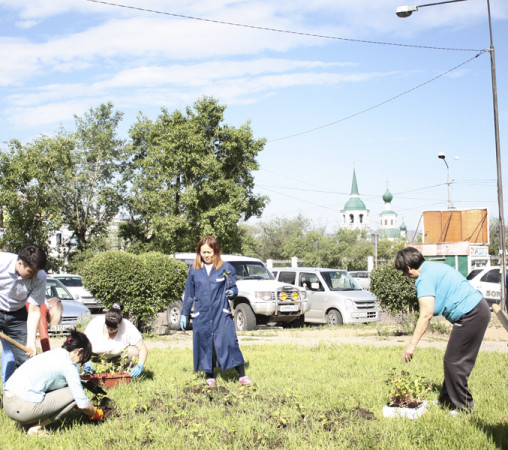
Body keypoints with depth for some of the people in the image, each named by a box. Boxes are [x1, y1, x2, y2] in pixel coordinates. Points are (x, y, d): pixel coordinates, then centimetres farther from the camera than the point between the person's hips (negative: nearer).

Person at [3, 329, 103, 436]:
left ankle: (27, 423, 12)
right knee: (73, 394, -1)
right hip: (22, 408, -9)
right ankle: (36, 427, -3)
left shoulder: (52, 354, 18)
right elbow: (82, 403, -6)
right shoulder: (69, 365, -7)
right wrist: (96, 414, 16)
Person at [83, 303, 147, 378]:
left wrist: (140, 366, -39)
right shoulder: (94, 324, -25)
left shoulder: (128, 328, -26)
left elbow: (143, 349, -23)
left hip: (118, 356, -1)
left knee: (134, 351, -30)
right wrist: (87, 362, -38)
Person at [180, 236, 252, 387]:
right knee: (204, 345, 6)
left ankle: (242, 376, 1)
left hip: (222, 314, -2)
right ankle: (209, 377, 21)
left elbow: (233, 289, 5)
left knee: (230, 343, -8)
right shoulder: (194, 270, 6)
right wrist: (184, 314, 14)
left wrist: (232, 292, -19)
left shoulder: (226, 268, 0)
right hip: (201, 316, 2)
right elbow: (189, 294, 14)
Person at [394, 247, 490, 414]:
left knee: (454, 362, -3)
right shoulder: (433, 267, 15)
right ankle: (447, 399, 26)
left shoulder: (425, 278, -16)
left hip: (470, 315, -10)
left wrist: (412, 344, -22)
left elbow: (426, 314, -24)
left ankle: (464, 408, 5)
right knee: (455, 361, 17)